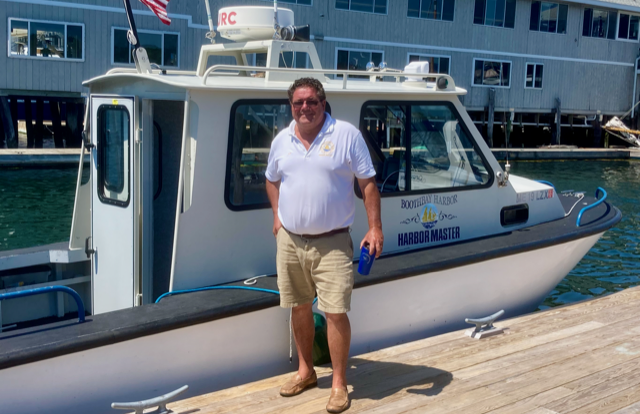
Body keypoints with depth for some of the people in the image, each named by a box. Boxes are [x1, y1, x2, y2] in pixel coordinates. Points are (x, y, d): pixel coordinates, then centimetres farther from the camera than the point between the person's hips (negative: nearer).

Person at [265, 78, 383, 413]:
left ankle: (339, 383, 10)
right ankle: (305, 372, 33)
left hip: (332, 243, -4)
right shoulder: (281, 140, 7)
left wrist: (375, 228, -11)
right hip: (290, 240, 5)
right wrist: (277, 216, 11)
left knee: (335, 312, -6)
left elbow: (368, 183, -5)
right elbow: (272, 180, 24)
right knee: (299, 308, 15)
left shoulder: (347, 135, -6)